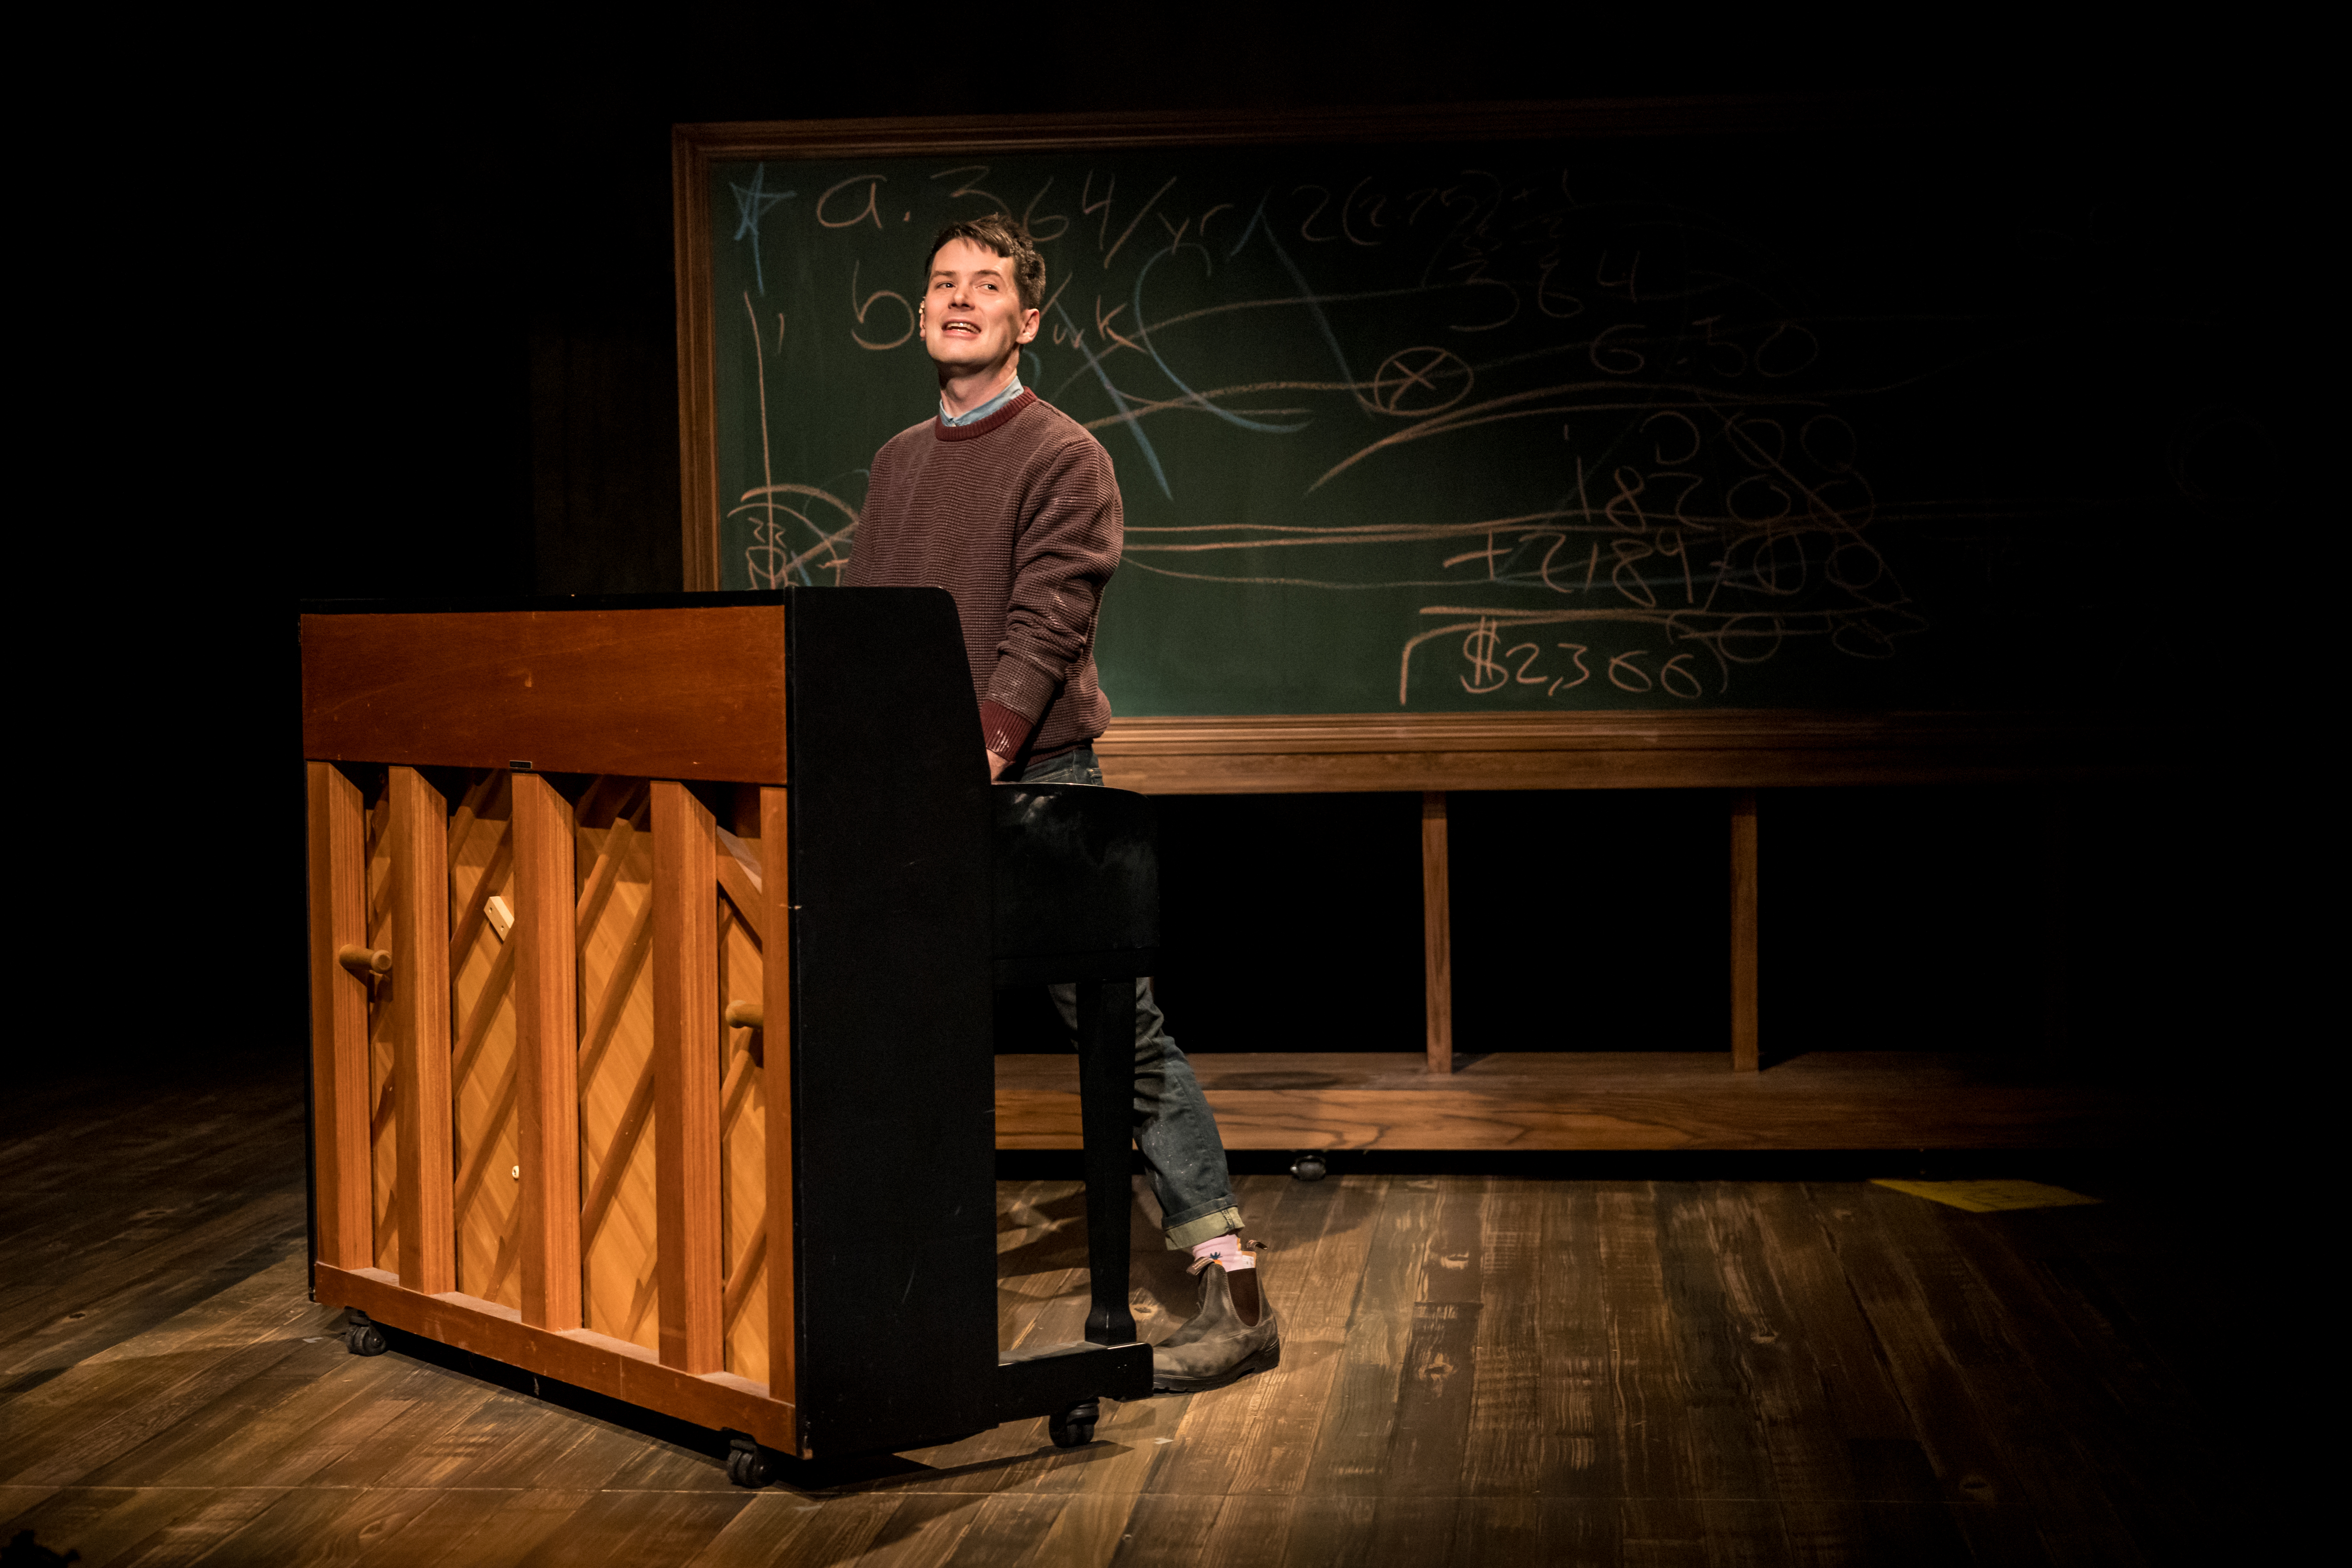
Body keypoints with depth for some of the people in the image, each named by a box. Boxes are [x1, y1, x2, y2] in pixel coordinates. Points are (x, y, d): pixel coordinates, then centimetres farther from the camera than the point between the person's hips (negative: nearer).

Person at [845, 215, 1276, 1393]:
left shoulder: (1062, 456, -2)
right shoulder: (897, 461, 19)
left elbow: (1045, 627, -14)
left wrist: (983, 753, -26)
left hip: (1038, 781, -7)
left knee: (1118, 1026, -9)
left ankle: (1235, 1293, -7)